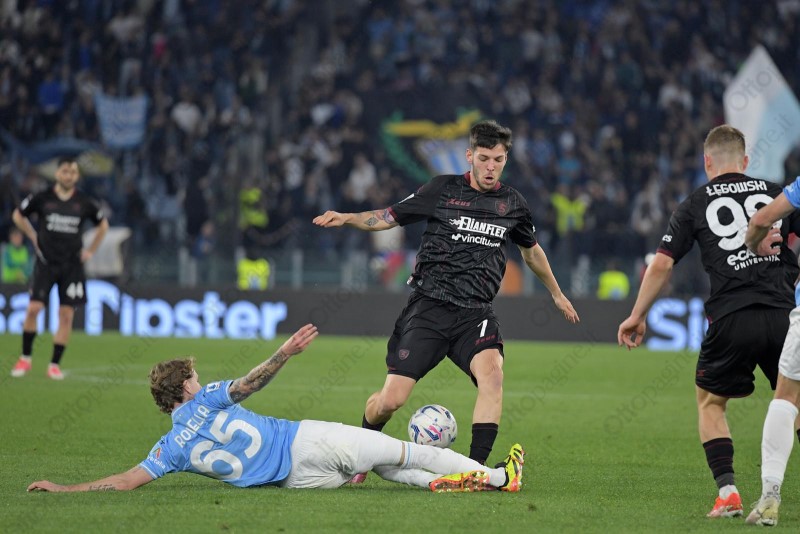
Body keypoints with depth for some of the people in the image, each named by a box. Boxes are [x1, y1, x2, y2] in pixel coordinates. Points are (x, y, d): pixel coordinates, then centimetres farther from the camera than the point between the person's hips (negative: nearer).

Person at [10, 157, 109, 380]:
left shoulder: (84, 202, 0)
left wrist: (91, 251, 12)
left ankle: (55, 364, 5)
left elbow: (103, 225, 18)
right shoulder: (42, 198, -4)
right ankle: (25, 358, 4)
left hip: (72, 265, 1)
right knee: (33, 308, -11)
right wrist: (34, 237, 8)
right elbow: (18, 215, 14)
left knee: (66, 315, -3)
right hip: (46, 262, -1)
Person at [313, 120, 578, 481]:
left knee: (492, 373, -30)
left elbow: (531, 250, 28)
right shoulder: (443, 190, 2)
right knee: (390, 400, -8)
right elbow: (390, 217, 7)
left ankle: (476, 468, -27)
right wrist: (347, 218, -10)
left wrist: (556, 294, 39)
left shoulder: (512, 203, 10)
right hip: (428, 308, -2)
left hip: (475, 314, 2)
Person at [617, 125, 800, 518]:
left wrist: (637, 316, 16)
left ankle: (727, 492, 3)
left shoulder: (694, 204, 10)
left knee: (710, 402, 18)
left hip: (730, 320, -1)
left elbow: (661, 264, 7)